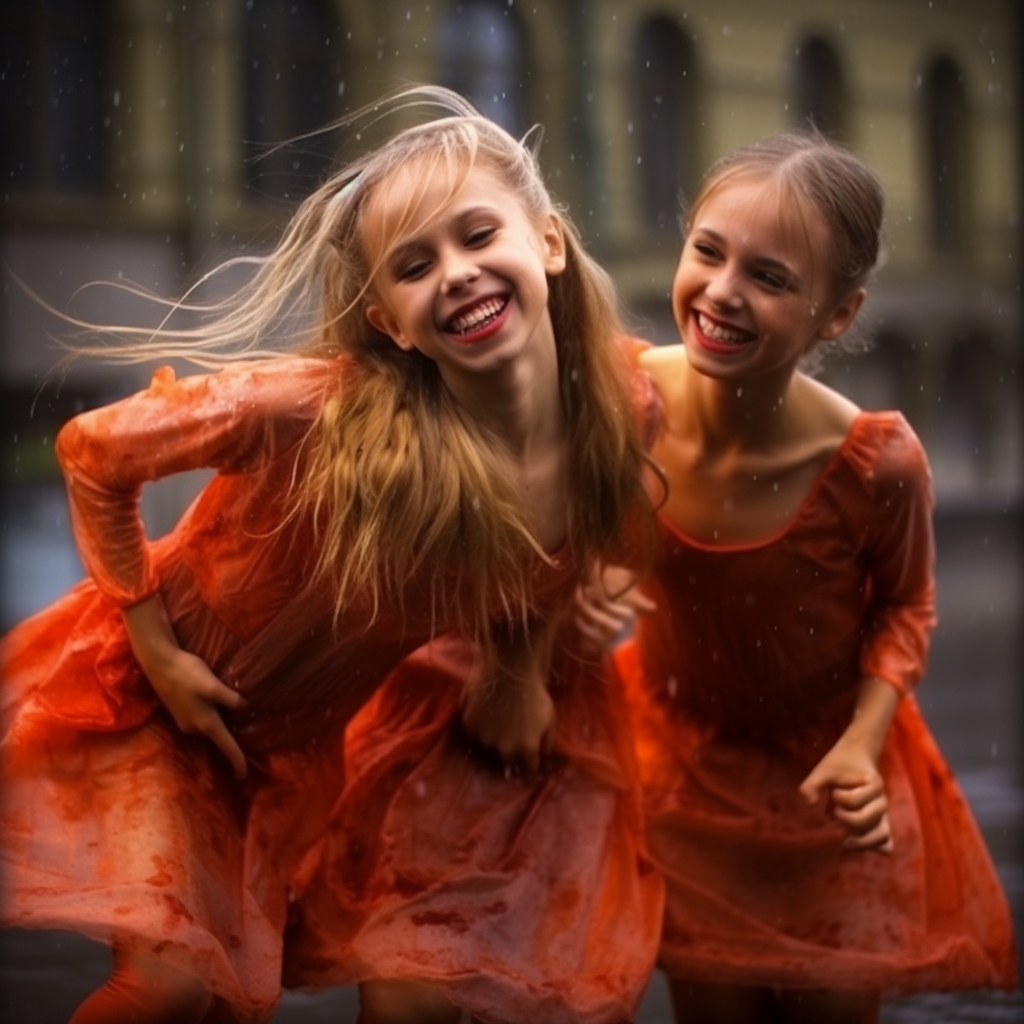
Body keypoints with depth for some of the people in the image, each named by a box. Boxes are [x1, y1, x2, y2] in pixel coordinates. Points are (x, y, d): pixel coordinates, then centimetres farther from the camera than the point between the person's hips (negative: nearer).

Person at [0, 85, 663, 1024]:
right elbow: (93, 453, -19)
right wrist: (158, 650, -17)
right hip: (142, 694, -5)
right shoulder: (327, 410, -34)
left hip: (295, 746, 5)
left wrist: (519, 670, -4)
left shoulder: (622, 409, -21)